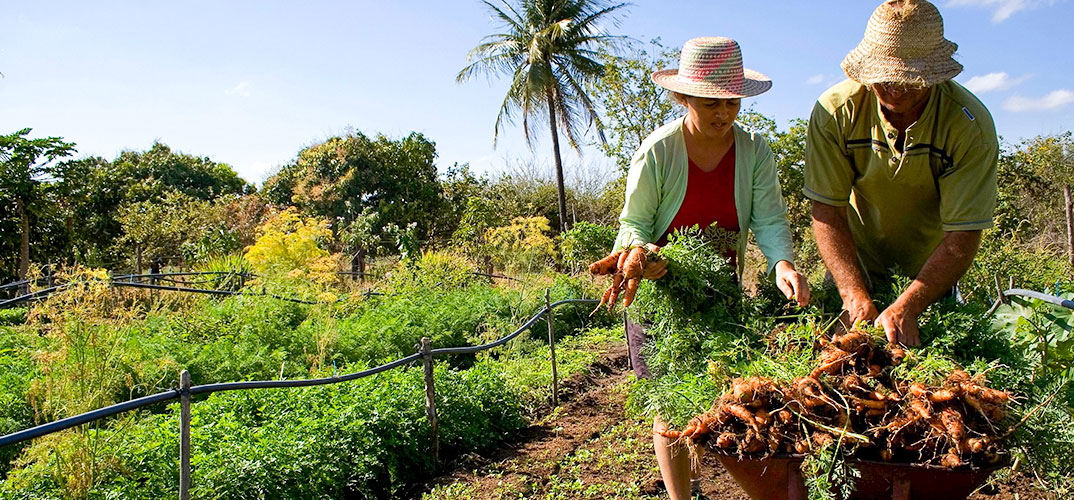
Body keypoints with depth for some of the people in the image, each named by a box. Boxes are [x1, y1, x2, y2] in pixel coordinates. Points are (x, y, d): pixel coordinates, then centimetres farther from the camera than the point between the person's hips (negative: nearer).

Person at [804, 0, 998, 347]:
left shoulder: (971, 125, -23)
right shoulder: (835, 112, -21)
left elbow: (962, 236, -25)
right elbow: (827, 211, -21)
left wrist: (905, 308, -38)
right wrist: (855, 297, -32)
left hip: (930, 271, 0)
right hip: (855, 266, 0)